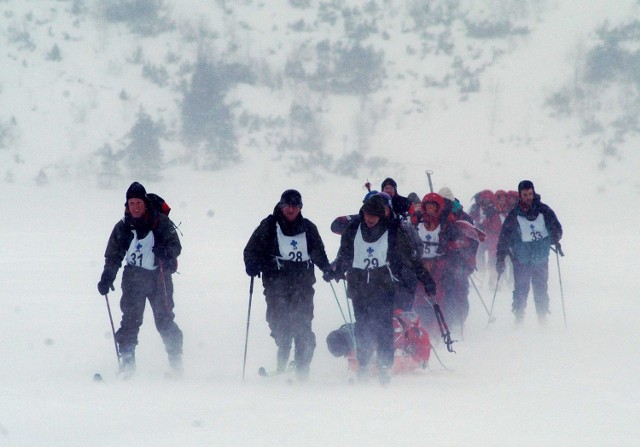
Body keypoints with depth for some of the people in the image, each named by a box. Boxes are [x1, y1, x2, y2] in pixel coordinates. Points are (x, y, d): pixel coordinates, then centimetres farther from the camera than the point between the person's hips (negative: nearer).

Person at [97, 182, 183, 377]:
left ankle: (176, 361, 8)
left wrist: (165, 252, -25)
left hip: (159, 276, -2)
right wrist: (106, 278, 3)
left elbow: (176, 246, -4)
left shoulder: (161, 222, -3)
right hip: (134, 278, 2)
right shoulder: (123, 227, 6)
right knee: (130, 318, -9)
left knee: (164, 319, -5)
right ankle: (127, 362, -7)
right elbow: (113, 256, 13)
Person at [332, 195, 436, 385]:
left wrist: (425, 278, 2)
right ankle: (363, 364, 12)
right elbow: (344, 255, 19)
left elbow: (409, 257, 5)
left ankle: (385, 365, -9)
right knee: (362, 325, 3)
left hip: (383, 284, -3)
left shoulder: (392, 232, 0)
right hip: (358, 284, 3)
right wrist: (336, 271, 3)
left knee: (383, 324, -12)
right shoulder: (353, 230, 7)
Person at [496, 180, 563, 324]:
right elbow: (504, 237, -1)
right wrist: (500, 259, -5)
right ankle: (518, 318, 2)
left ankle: (543, 317, 12)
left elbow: (556, 227, 11)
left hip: (541, 257, 1)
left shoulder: (544, 210, 0)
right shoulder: (514, 214, -3)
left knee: (541, 289, 4)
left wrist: (555, 239, -5)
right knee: (521, 289, -5)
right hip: (521, 259, -1)